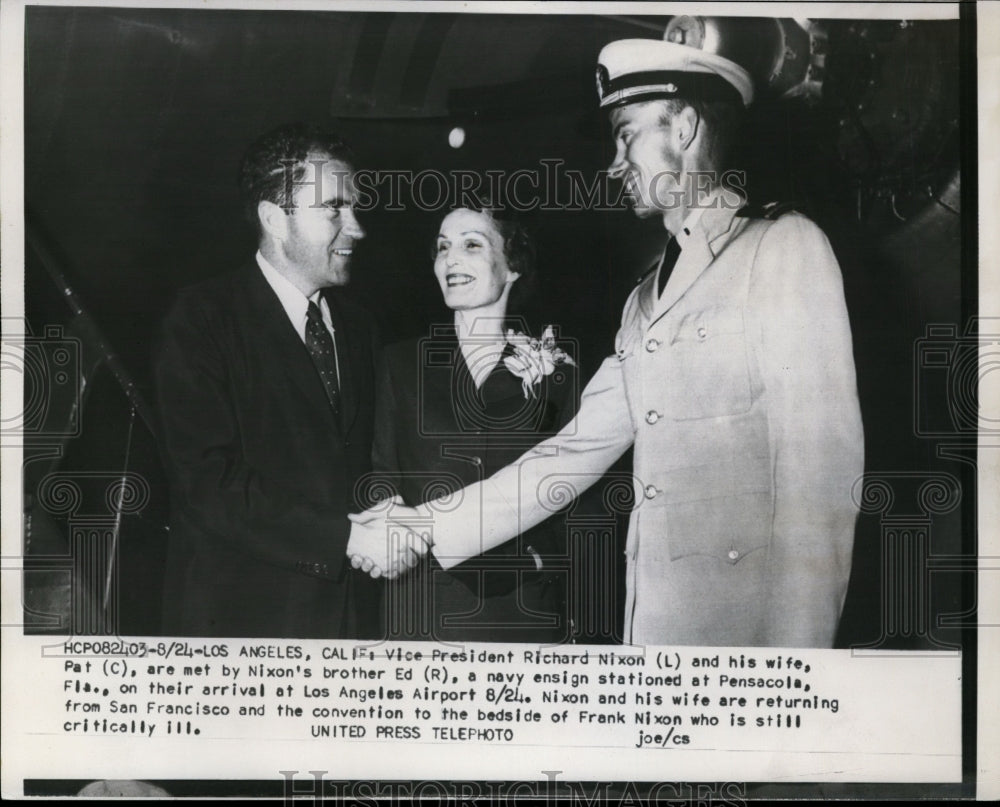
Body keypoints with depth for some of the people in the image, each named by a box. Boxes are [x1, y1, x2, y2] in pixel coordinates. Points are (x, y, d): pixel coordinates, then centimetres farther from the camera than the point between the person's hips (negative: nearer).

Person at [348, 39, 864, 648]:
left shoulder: (786, 247, -5)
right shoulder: (645, 300, 17)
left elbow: (821, 462, -12)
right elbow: (574, 452, 14)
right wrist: (428, 529, 6)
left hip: (747, 618, -6)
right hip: (654, 616, 6)